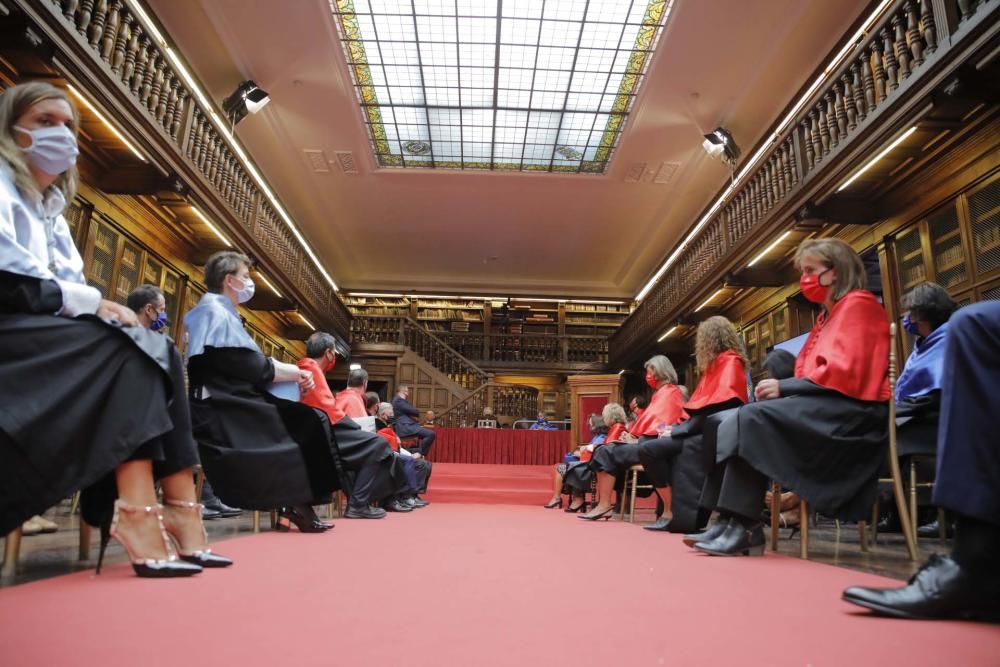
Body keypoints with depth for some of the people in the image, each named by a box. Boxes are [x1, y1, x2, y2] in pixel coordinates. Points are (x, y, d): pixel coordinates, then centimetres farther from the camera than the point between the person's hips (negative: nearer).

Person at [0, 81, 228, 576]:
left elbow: (67, 284, 15)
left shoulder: (51, 208, 26)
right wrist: (93, 302, -14)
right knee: (130, 353, -28)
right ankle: (137, 513, -37)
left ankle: (177, 510, -26)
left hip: (47, 332, 7)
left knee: (157, 354, -15)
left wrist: (94, 307, -6)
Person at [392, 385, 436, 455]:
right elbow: (414, 411, -15)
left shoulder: (398, 400, 21)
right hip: (405, 427, -12)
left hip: (406, 426, 12)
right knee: (431, 434, -24)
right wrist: (417, 412, 6)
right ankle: (420, 454, -18)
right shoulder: (398, 400, -12)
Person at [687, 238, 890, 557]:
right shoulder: (827, 316, 24)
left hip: (851, 410, -9)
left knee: (752, 419, -27)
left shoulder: (858, 304, -4)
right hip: (823, 405, 9)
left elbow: (845, 372, -16)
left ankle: (744, 527, -25)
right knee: (735, 422, -10)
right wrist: (782, 388, -4)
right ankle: (730, 521, -19)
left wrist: (784, 387, -15)